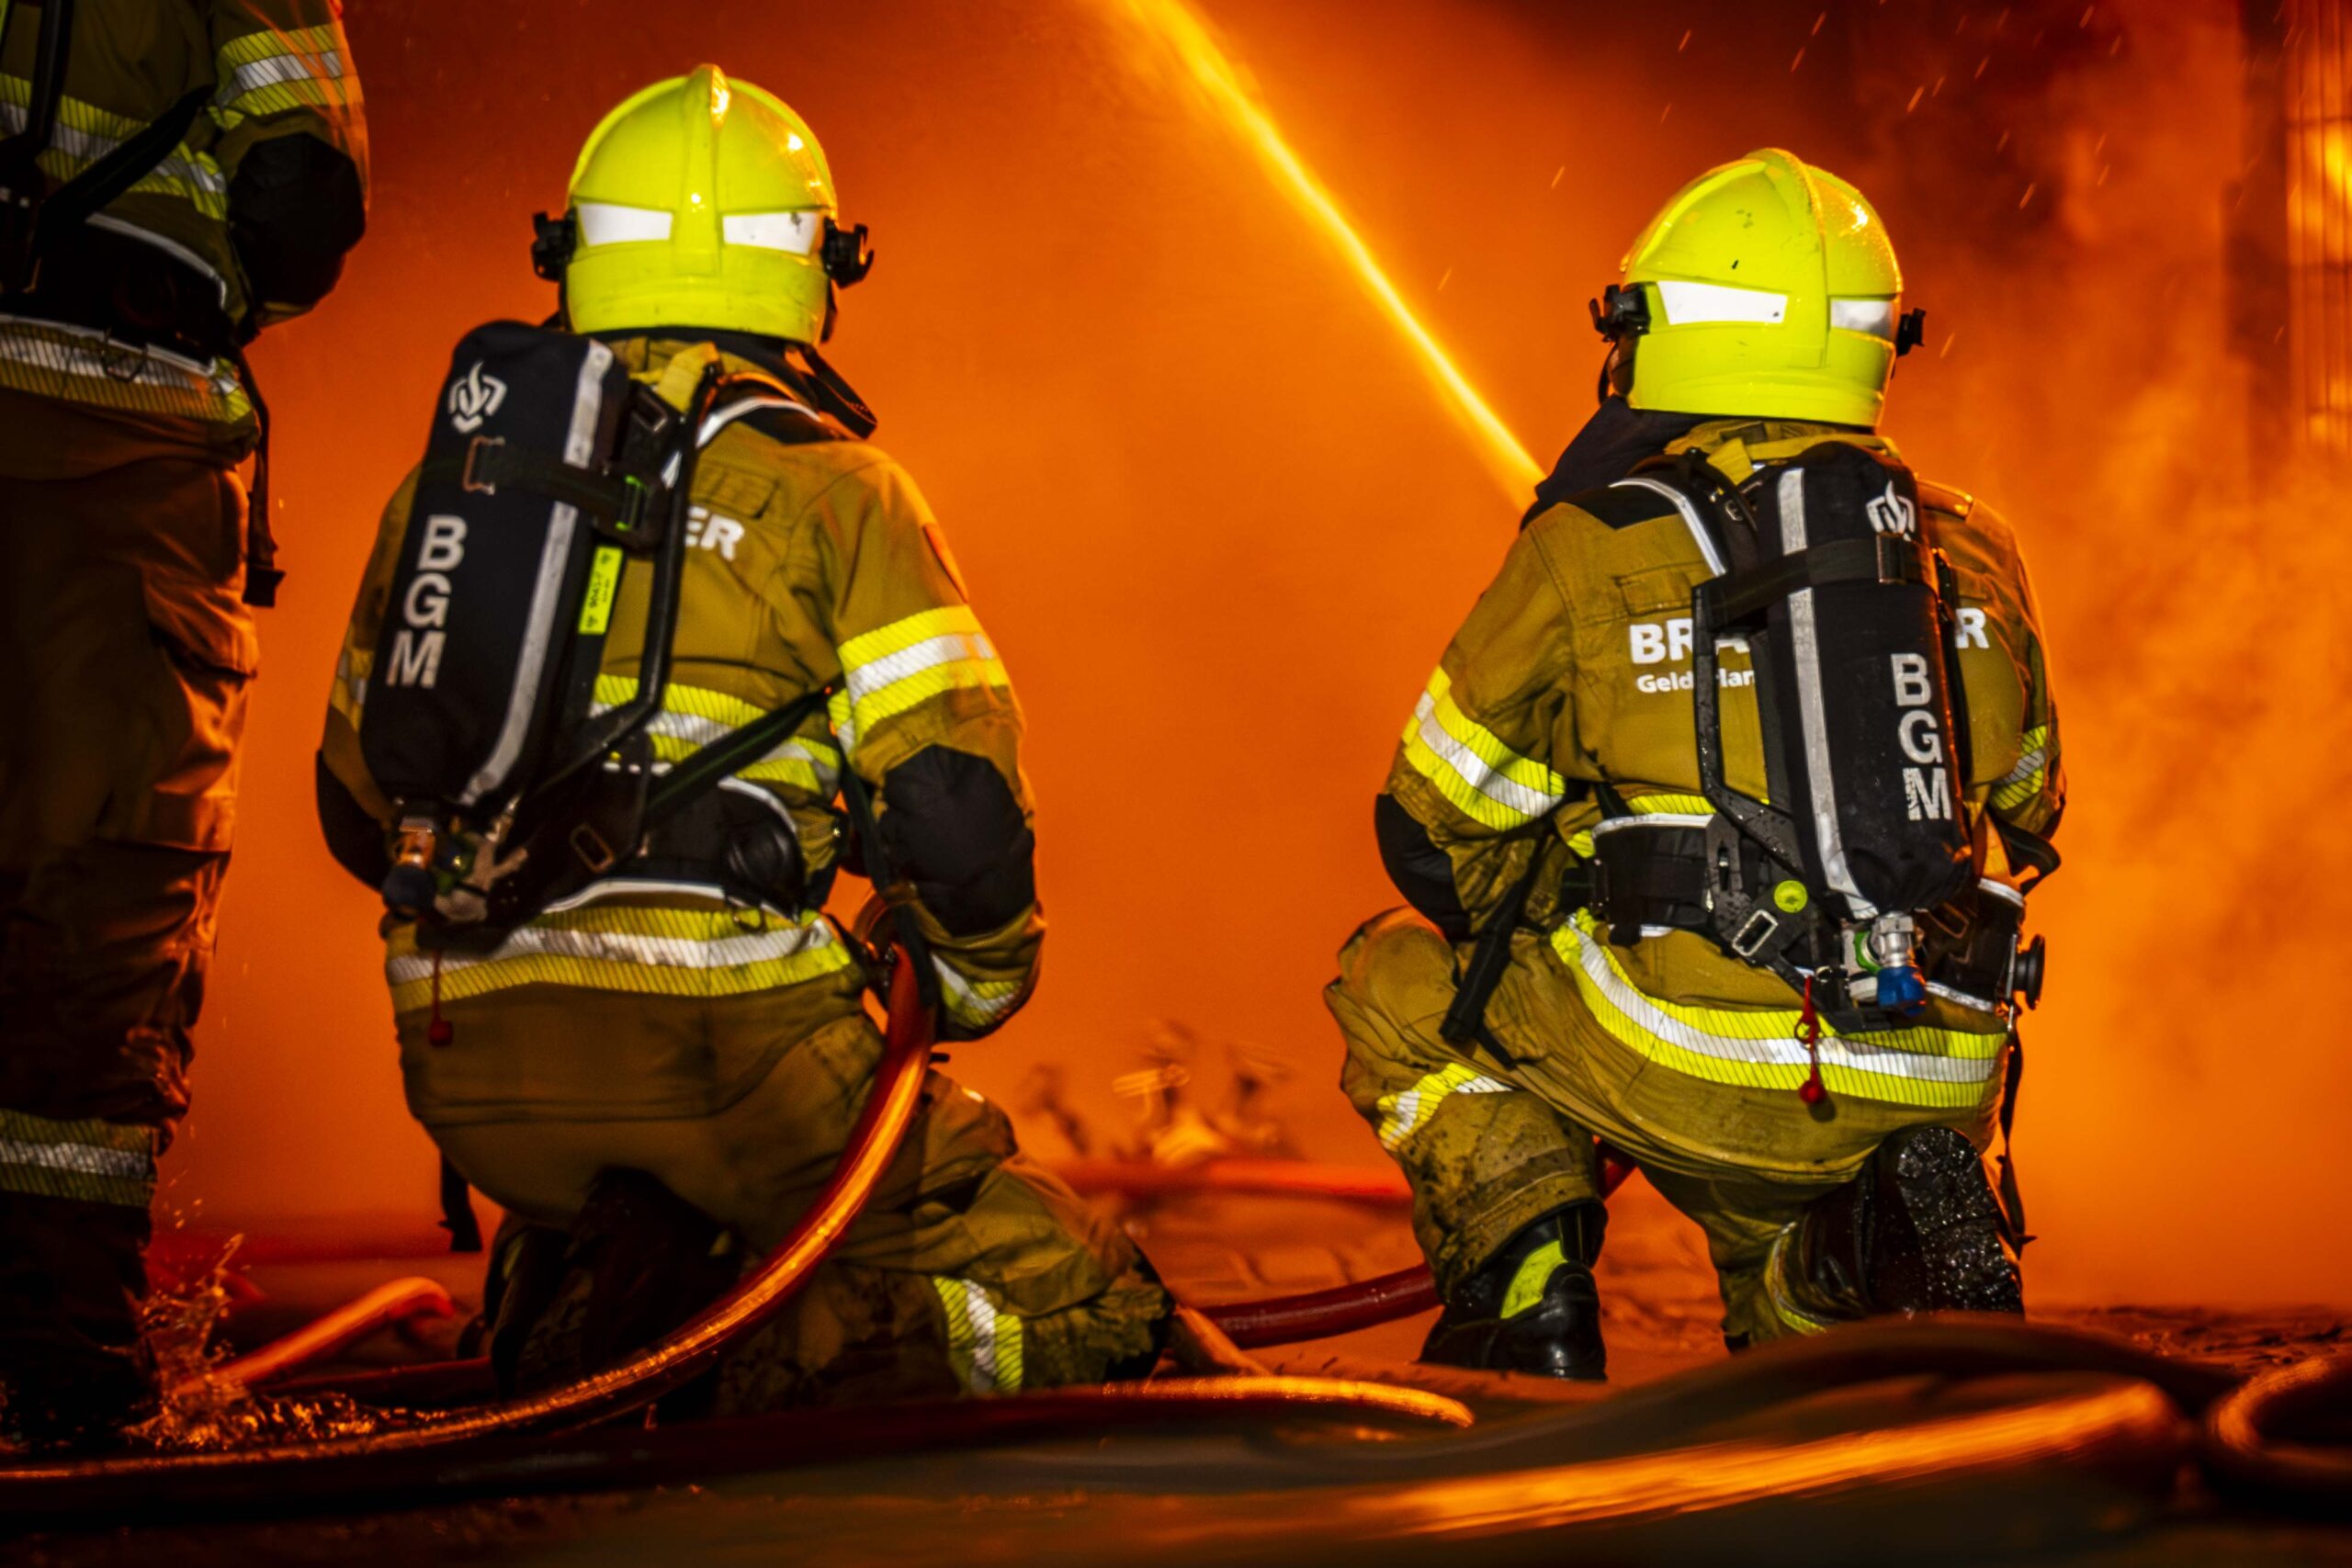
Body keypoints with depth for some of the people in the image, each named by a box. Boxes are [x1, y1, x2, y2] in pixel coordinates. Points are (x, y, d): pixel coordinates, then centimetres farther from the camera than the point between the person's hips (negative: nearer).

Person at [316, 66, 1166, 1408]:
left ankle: (574, 1368, 3)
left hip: (468, 1071, 5)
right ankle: (816, 1390, -21)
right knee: (1080, 1309, 8)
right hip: (730, 1043, -5)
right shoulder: (825, 485, 0)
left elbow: (360, 804, 23)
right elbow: (957, 807, -7)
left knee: (643, 1232, 37)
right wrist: (982, 977, 13)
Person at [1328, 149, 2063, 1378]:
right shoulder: (1975, 558, 12)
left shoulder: (1590, 546, 0)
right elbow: (2022, 811, 23)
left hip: (1688, 1063, -4)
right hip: (1928, 1095, 4)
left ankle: (1525, 1282, 2)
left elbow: (1434, 830, 8)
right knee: (1784, 1270, 35)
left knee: (1398, 978, 21)